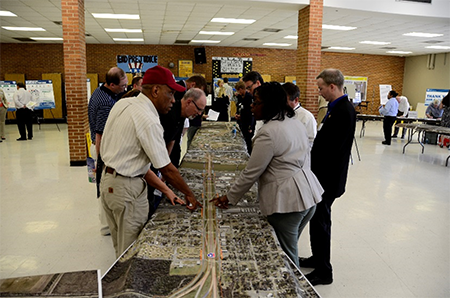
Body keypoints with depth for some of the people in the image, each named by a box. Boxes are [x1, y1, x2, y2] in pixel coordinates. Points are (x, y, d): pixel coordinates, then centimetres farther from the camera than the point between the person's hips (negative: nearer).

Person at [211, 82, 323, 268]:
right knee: (291, 250, 23)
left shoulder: (268, 133, -19)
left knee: (287, 256, 6)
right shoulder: (296, 123, 9)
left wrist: (229, 198, -3)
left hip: (286, 200, -9)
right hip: (308, 195, 10)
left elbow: (251, 173, -16)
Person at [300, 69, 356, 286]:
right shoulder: (337, 107, 8)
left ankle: (323, 272, 20)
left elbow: (330, 149, -26)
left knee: (320, 221, 3)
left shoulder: (343, 111, -22)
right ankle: (317, 258, 38)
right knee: (317, 218, 20)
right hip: (323, 174, 10)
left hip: (328, 177, -10)